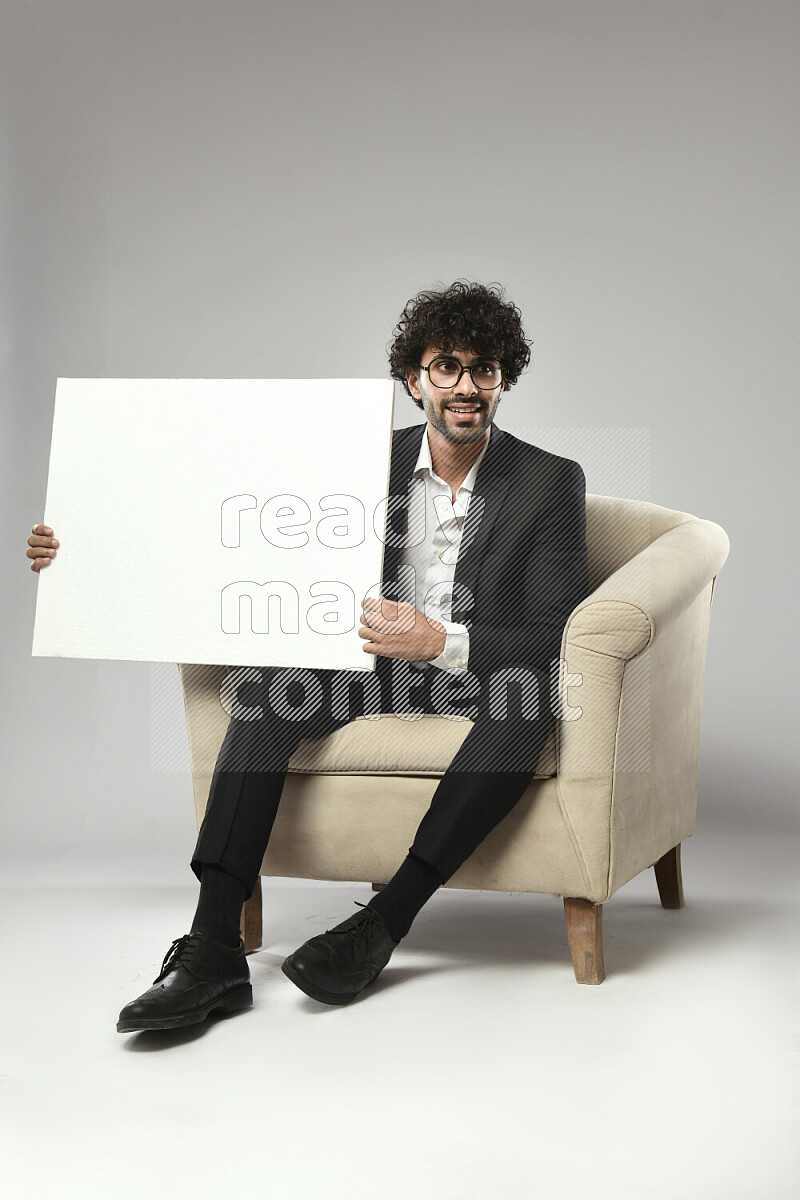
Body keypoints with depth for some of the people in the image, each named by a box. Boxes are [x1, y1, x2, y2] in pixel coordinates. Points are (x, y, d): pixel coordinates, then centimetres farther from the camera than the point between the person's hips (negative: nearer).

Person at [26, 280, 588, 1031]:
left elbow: (557, 636, -13)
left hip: (482, 679, -3)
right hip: (376, 665, 3)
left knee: (530, 695, -38)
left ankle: (383, 923, -33)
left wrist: (441, 640, -31)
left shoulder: (551, 482, -5)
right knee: (266, 681, -25)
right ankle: (213, 950, -32)